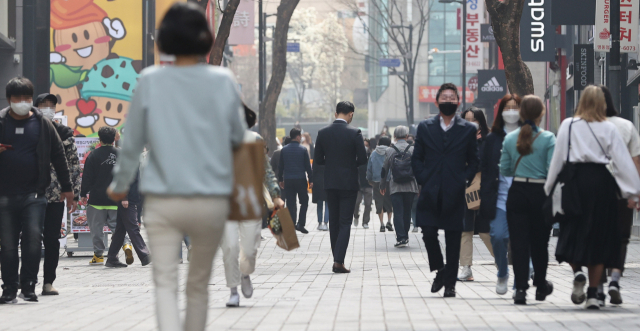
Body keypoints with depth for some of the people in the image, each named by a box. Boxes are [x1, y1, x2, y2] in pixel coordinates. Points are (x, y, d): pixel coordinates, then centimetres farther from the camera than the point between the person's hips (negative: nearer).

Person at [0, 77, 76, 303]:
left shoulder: (42, 124, 6)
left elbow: (58, 155, 10)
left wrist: (66, 188, 10)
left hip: (34, 194, -1)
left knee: (33, 238, -11)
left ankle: (28, 286, -3)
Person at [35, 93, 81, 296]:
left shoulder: (65, 134, 8)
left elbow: (74, 164, 8)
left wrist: (74, 192, 2)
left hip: (56, 195, 1)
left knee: (52, 240, 2)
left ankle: (48, 282, 7)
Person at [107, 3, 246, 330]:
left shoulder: (150, 81, -5)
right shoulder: (224, 80, -4)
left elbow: (132, 141, 2)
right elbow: (238, 136, 7)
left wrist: (120, 184, 18)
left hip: (163, 201, -1)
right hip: (212, 201, 1)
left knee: (165, 283, -2)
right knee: (199, 284, 16)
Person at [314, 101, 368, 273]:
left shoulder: (323, 133, -1)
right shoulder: (354, 133, -10)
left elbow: (318, 160, 2)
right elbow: (363, 159, -8)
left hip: (330, 183, 3)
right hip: (349, 183, -3)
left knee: (333, 222, 13)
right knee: (345, 222, -2)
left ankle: (337, 259, 16)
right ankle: (339, 260, -13)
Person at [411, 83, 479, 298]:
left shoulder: (468, 130, 8)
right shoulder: (425, 127, 10)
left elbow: (474, 161, 10)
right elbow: (416, 159, 11)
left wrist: (464, 181, -4)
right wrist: (423, 180, -2)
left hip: (455, 194, -1)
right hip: (430, 193, 1)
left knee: (453, 239, 1)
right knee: (428, 233, -8)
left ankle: (450, 282, 9)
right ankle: (440, 270, 15)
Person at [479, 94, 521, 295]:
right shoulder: (493, 139, 9)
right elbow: (485, 171, 8)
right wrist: (486, 200, -1)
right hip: (500, 197, 1)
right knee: (497, 235, -10)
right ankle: (502, 275, 14)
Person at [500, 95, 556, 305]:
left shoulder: (510, 139, 1)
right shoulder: (548, 139, -8)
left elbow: (504, 170, 7)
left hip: (517, 193, 1)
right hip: (540, 193, -1)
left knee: (519, 242, 1)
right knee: (539, 241, 13)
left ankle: (521, 288, -9)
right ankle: (540, 286, 28)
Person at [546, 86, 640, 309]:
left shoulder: (568, 125, 2)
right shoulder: (609, 128, 1)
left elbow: (558, 158, 3)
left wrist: (550, 188, 11)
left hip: (576, 180, 0)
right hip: (602, 182, 0)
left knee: (572, 233, 13)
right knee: (599, 237, 7)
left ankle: (577, 272, -15)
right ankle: (593, 294, 5)